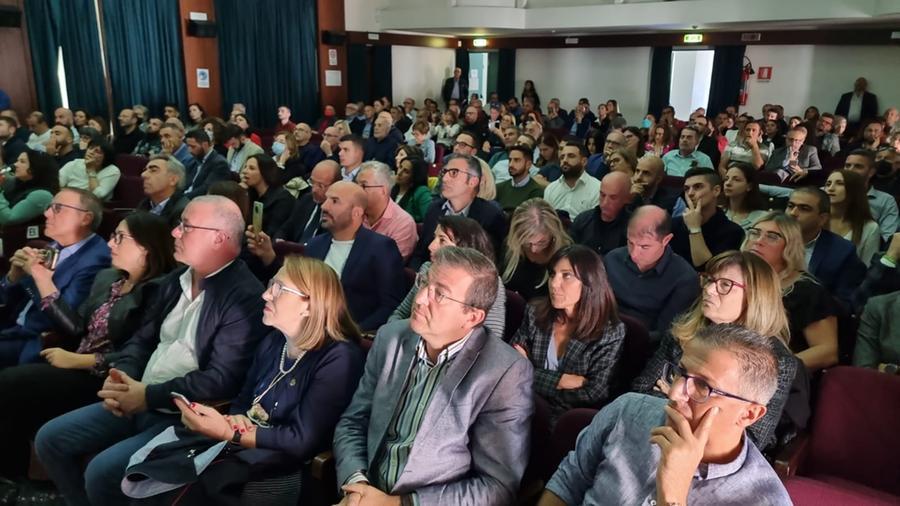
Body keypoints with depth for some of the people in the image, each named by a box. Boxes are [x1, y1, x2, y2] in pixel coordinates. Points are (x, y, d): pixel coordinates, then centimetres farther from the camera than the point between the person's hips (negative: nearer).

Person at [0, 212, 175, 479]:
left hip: (104, 379, -8)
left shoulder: (157, 292, -14)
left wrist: (77, 360, -14)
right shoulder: (106, 278, 14)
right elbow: (77, 328, 8)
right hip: (77, 368, 8)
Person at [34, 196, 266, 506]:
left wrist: (149, 395, -19)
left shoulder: (245, 297, -19)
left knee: (102, 471, -22)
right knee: (50, 439, 7)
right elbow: (144, 338, 15)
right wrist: (120, 376, -5)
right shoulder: (177, 279, 11)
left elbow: (222, 379, -23)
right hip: (137, 401, 9)